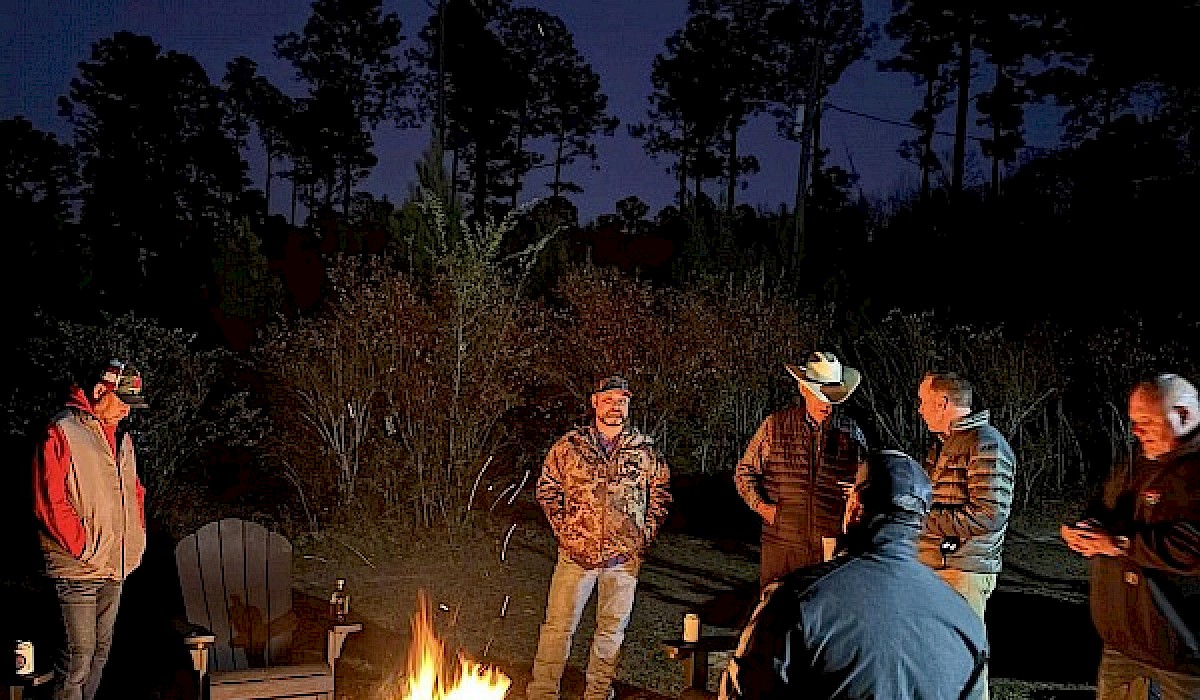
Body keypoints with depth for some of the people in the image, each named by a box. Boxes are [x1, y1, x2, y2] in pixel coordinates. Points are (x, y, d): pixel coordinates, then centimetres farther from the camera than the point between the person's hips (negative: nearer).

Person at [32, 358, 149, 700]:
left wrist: (136, 537, 12)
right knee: (79, 653, -5)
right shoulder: (62, 432, -10)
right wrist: (83, 547, -14)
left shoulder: (121, 438, 14)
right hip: (77, 568, -7)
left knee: (101, 649, 14)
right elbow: (49, 502, -15)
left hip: (115, 568, 8)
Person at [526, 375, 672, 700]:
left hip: (625, 555, 1)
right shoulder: (568, 446, 0)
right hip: (576, 552, -1)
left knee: (613, 627, 11)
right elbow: (546, 490, 7)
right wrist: (563, 529, 0)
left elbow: (661, 493, 13)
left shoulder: (645, 450, 3)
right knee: (559, 625, 1)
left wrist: (646, 533, 5)